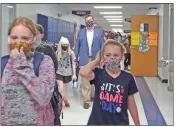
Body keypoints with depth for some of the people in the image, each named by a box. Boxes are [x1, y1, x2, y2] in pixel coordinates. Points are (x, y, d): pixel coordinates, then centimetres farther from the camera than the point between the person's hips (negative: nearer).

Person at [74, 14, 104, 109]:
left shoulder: (99, 31, 6)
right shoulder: (81, 32, 9)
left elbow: (102, 45, 4)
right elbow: (77, 45, 8)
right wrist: (75, 58, 5)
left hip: (96, 59, 0)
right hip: (84, 59, 0)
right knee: (84, 80, -2)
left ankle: (93, 95, 26)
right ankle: (86, 100, 4)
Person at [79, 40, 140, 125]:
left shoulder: (128, 78, -5)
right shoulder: (98, 74, -7)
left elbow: (131, 104, 3)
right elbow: (83, 73, -29)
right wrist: (97, 60, -12)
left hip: (120, 123, 1)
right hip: (98, 122, 0)